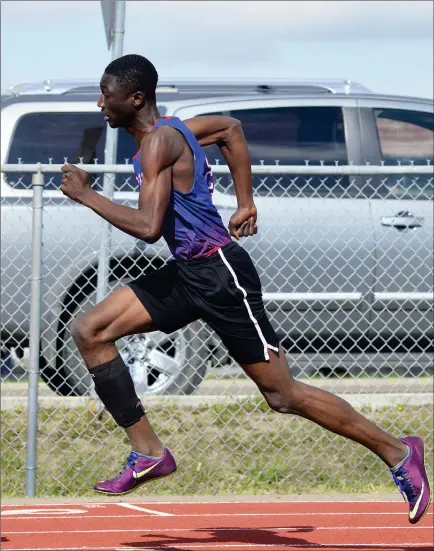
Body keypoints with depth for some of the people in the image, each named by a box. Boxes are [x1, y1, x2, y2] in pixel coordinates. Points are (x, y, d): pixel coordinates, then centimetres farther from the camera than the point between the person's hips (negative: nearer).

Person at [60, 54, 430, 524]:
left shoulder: (158, 141, -18)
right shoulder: (166, 130, 10)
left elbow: (148, 227, -28)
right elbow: (230, 128, 28)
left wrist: (87, 195, -18)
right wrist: (246, 203, 25)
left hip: (220, 274, -10)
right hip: (187, 272, 10)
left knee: (283, 395, -4)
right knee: (89, 332, 2)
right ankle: (148, 453, 3)